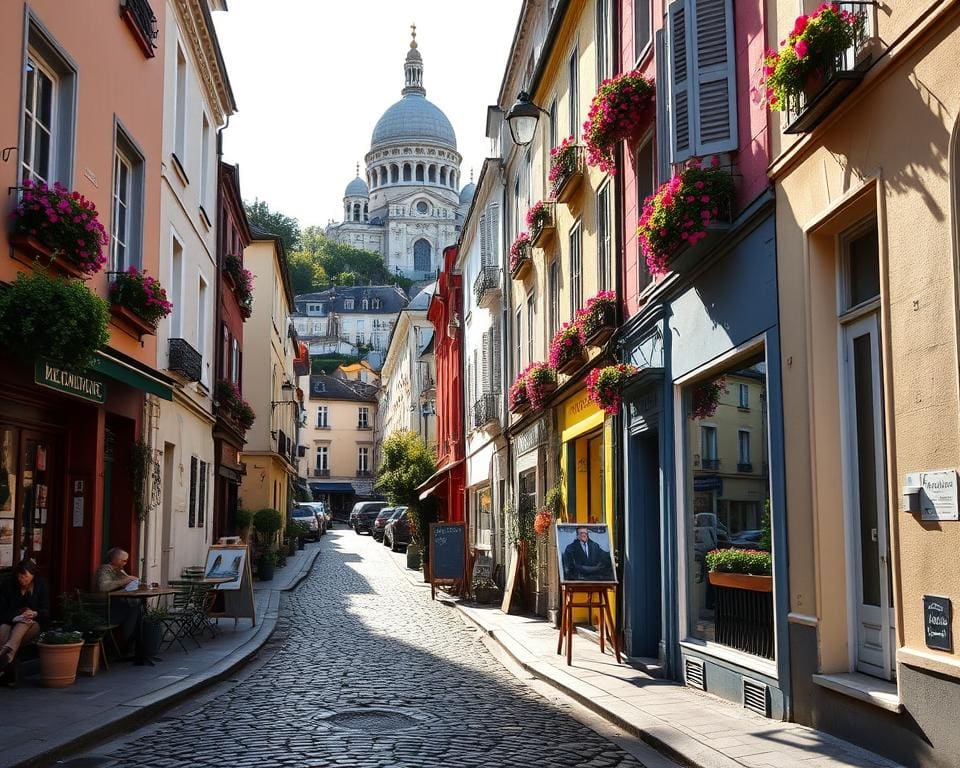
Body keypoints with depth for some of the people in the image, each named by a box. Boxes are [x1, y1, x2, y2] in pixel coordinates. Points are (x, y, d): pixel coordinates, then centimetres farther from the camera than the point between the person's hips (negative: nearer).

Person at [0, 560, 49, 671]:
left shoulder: (41, 586, 4)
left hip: (33, 624, -1)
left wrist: (35, 614, -24)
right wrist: (14, 617, -23)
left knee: (24, 622, -36)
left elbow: (46, 612, -1)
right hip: (10, 622, 1)